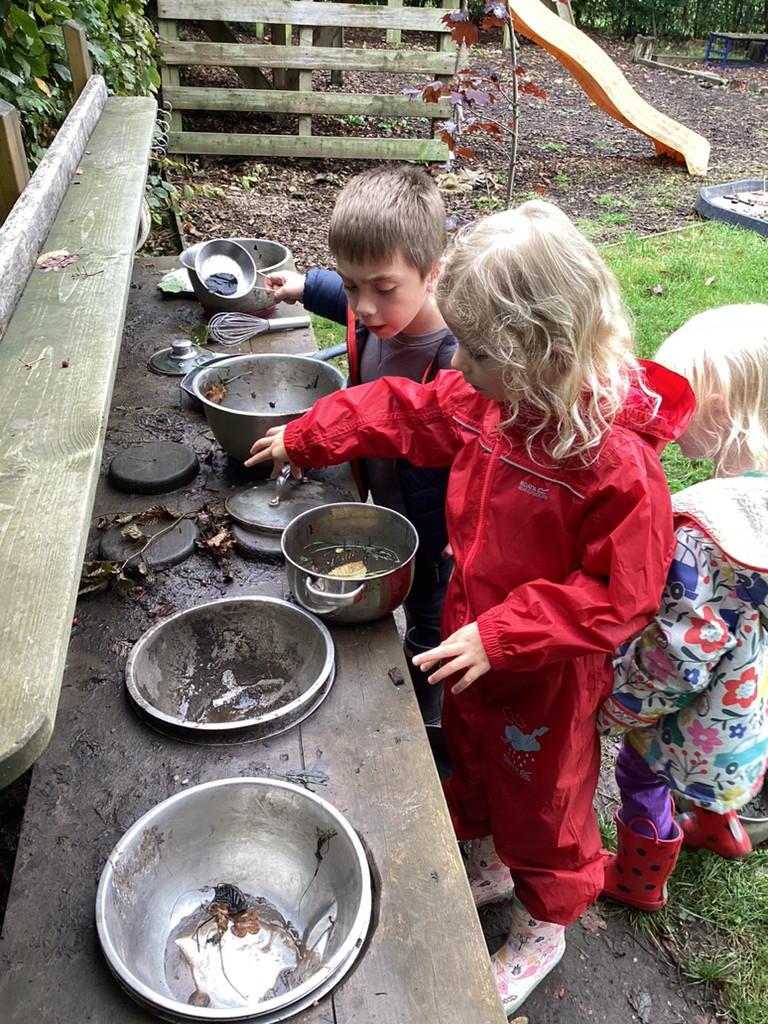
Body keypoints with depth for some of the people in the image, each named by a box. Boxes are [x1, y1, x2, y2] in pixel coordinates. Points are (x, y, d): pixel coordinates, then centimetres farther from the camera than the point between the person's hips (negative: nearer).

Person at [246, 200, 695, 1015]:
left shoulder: (615, 460, -33)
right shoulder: (486, 399, -12)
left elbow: (619, 594, -27)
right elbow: (405, 413, 4)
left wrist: (499, 637, -29)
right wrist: (304, 439, 11)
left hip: (548, 676, -6)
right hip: (474, 640, 7)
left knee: (542, 797, 19)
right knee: (473, 758, 29)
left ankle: (543, 926, 50)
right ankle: (493, 863, 61)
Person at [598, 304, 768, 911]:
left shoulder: (703, 532, -37)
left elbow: (678, 655, -29)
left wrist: (615, 707, -13)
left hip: (705, 719, -7)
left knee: (640, 770, 19)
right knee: (705, 765, 34)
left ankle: (638, 880, 45)